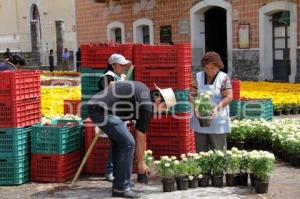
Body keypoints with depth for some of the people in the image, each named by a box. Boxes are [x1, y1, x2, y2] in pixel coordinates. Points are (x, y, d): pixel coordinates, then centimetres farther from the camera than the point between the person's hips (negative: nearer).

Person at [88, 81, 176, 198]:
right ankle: (121, 188, -3)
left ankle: (118, 183, 25)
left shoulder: (143, 90, 19)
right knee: (127, 143, -8)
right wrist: (141, 163, 12)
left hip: (94, 104, 10)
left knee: (118, 141, 19)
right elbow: (141, 138, 0)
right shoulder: (147, 106, -5)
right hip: (103, 110, -10)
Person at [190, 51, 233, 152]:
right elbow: (192, 94, 8)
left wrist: (217, 108, -22)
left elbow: (229, 97, -9)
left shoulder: (223, 78, -4)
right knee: (201, 150, 9)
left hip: (217, 122, -4)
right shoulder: (199, 77, 7)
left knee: (218, 151, 0)